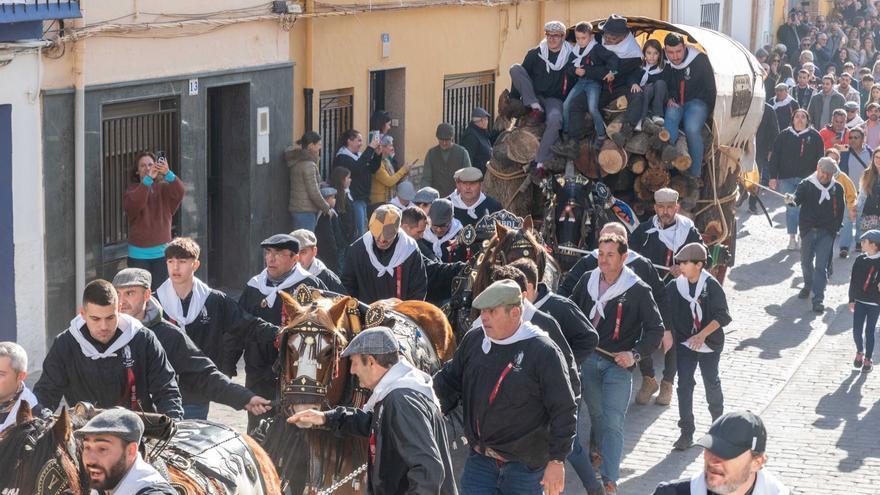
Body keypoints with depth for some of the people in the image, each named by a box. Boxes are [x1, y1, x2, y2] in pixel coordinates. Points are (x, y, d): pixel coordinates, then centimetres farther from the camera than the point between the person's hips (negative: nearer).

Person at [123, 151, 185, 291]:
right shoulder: (132, 190, 4)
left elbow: (180, 191, -16)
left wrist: (167, 173, -35)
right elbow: (133, 205, -19)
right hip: (138, 253, -1)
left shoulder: (164, 188, 6)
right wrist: (148, 179, -31)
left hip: (161, 253, 1)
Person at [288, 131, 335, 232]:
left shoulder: (297, 161, 13)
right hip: (305, 211, -10)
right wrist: (327, 209, -7)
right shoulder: (308, 164, -16)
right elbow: (314, 193, -17)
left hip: (296, 208, 10)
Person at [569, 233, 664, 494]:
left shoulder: (638, 291, -10)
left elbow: (656, 329, -5)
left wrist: (635, 354, -17)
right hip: (588, 359, 5)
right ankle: (606, 458, 36)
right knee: (597, 416, 16)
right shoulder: (588, 280, 2)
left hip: (618, 364, -4)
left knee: (612, 422, -12)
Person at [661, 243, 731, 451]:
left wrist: (702, 334, -27)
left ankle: (718, 420, 42)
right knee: (684, 385, -5)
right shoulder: (674, 286, -7)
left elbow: (722, 316, -18)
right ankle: (686, 433, 0)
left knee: (711, 382, 16)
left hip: (710, 344, -2)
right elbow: (667, 316, 2)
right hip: (685, 344, 2)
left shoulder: (711, 286, -15)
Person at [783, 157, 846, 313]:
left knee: (821, 265, -8)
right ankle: (808, 285, 43)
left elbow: (840, 210, 12)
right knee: (806, 261, 16)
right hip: (808, 230, 1)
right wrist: (791, 199, -41)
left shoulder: (837, 188, 3)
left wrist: (836, 227, 6)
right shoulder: (807, 184, -3)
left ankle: (818, 299, -8)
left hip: (827, 232, -1)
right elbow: (798, 198, -18)